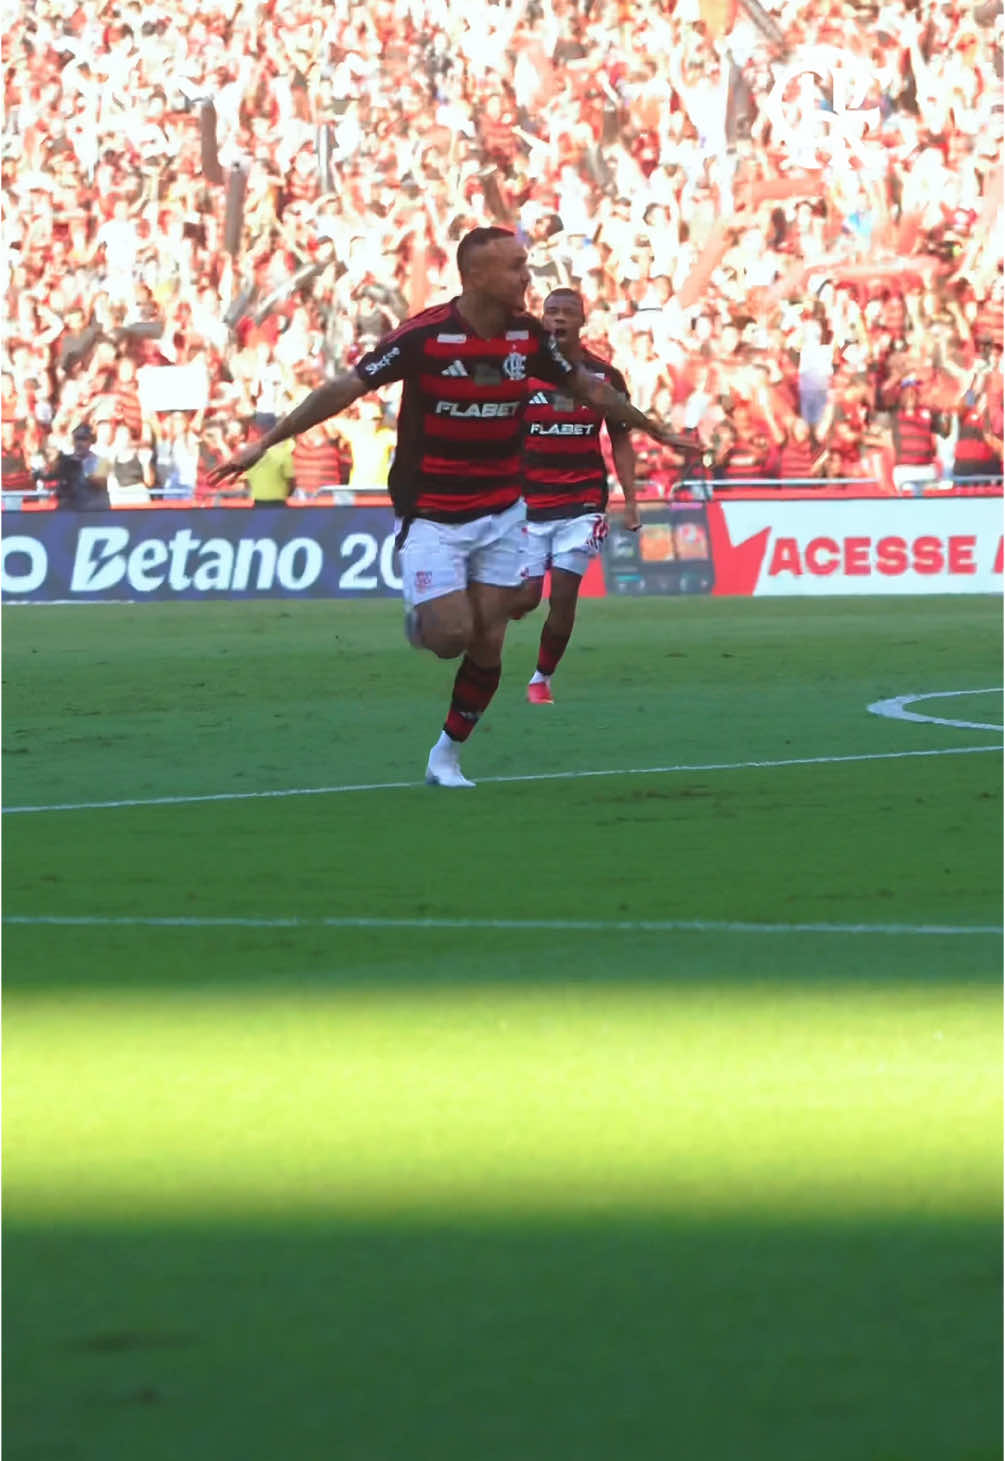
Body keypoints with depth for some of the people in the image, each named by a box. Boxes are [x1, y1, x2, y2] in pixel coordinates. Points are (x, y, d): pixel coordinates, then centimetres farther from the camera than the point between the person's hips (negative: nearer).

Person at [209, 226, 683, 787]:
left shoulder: (530, 336, -4)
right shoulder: (424, 336, -18)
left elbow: (588, 387, 15)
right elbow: (344, 389, -14)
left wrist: (649, 426, 23)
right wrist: (266, 442, -16)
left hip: (501, 513, 4)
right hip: (432, 517, -4)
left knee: (488, 644, 0)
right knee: (450, 635, -13)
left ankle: (448, 755, 17)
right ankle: (421, 615, 24)